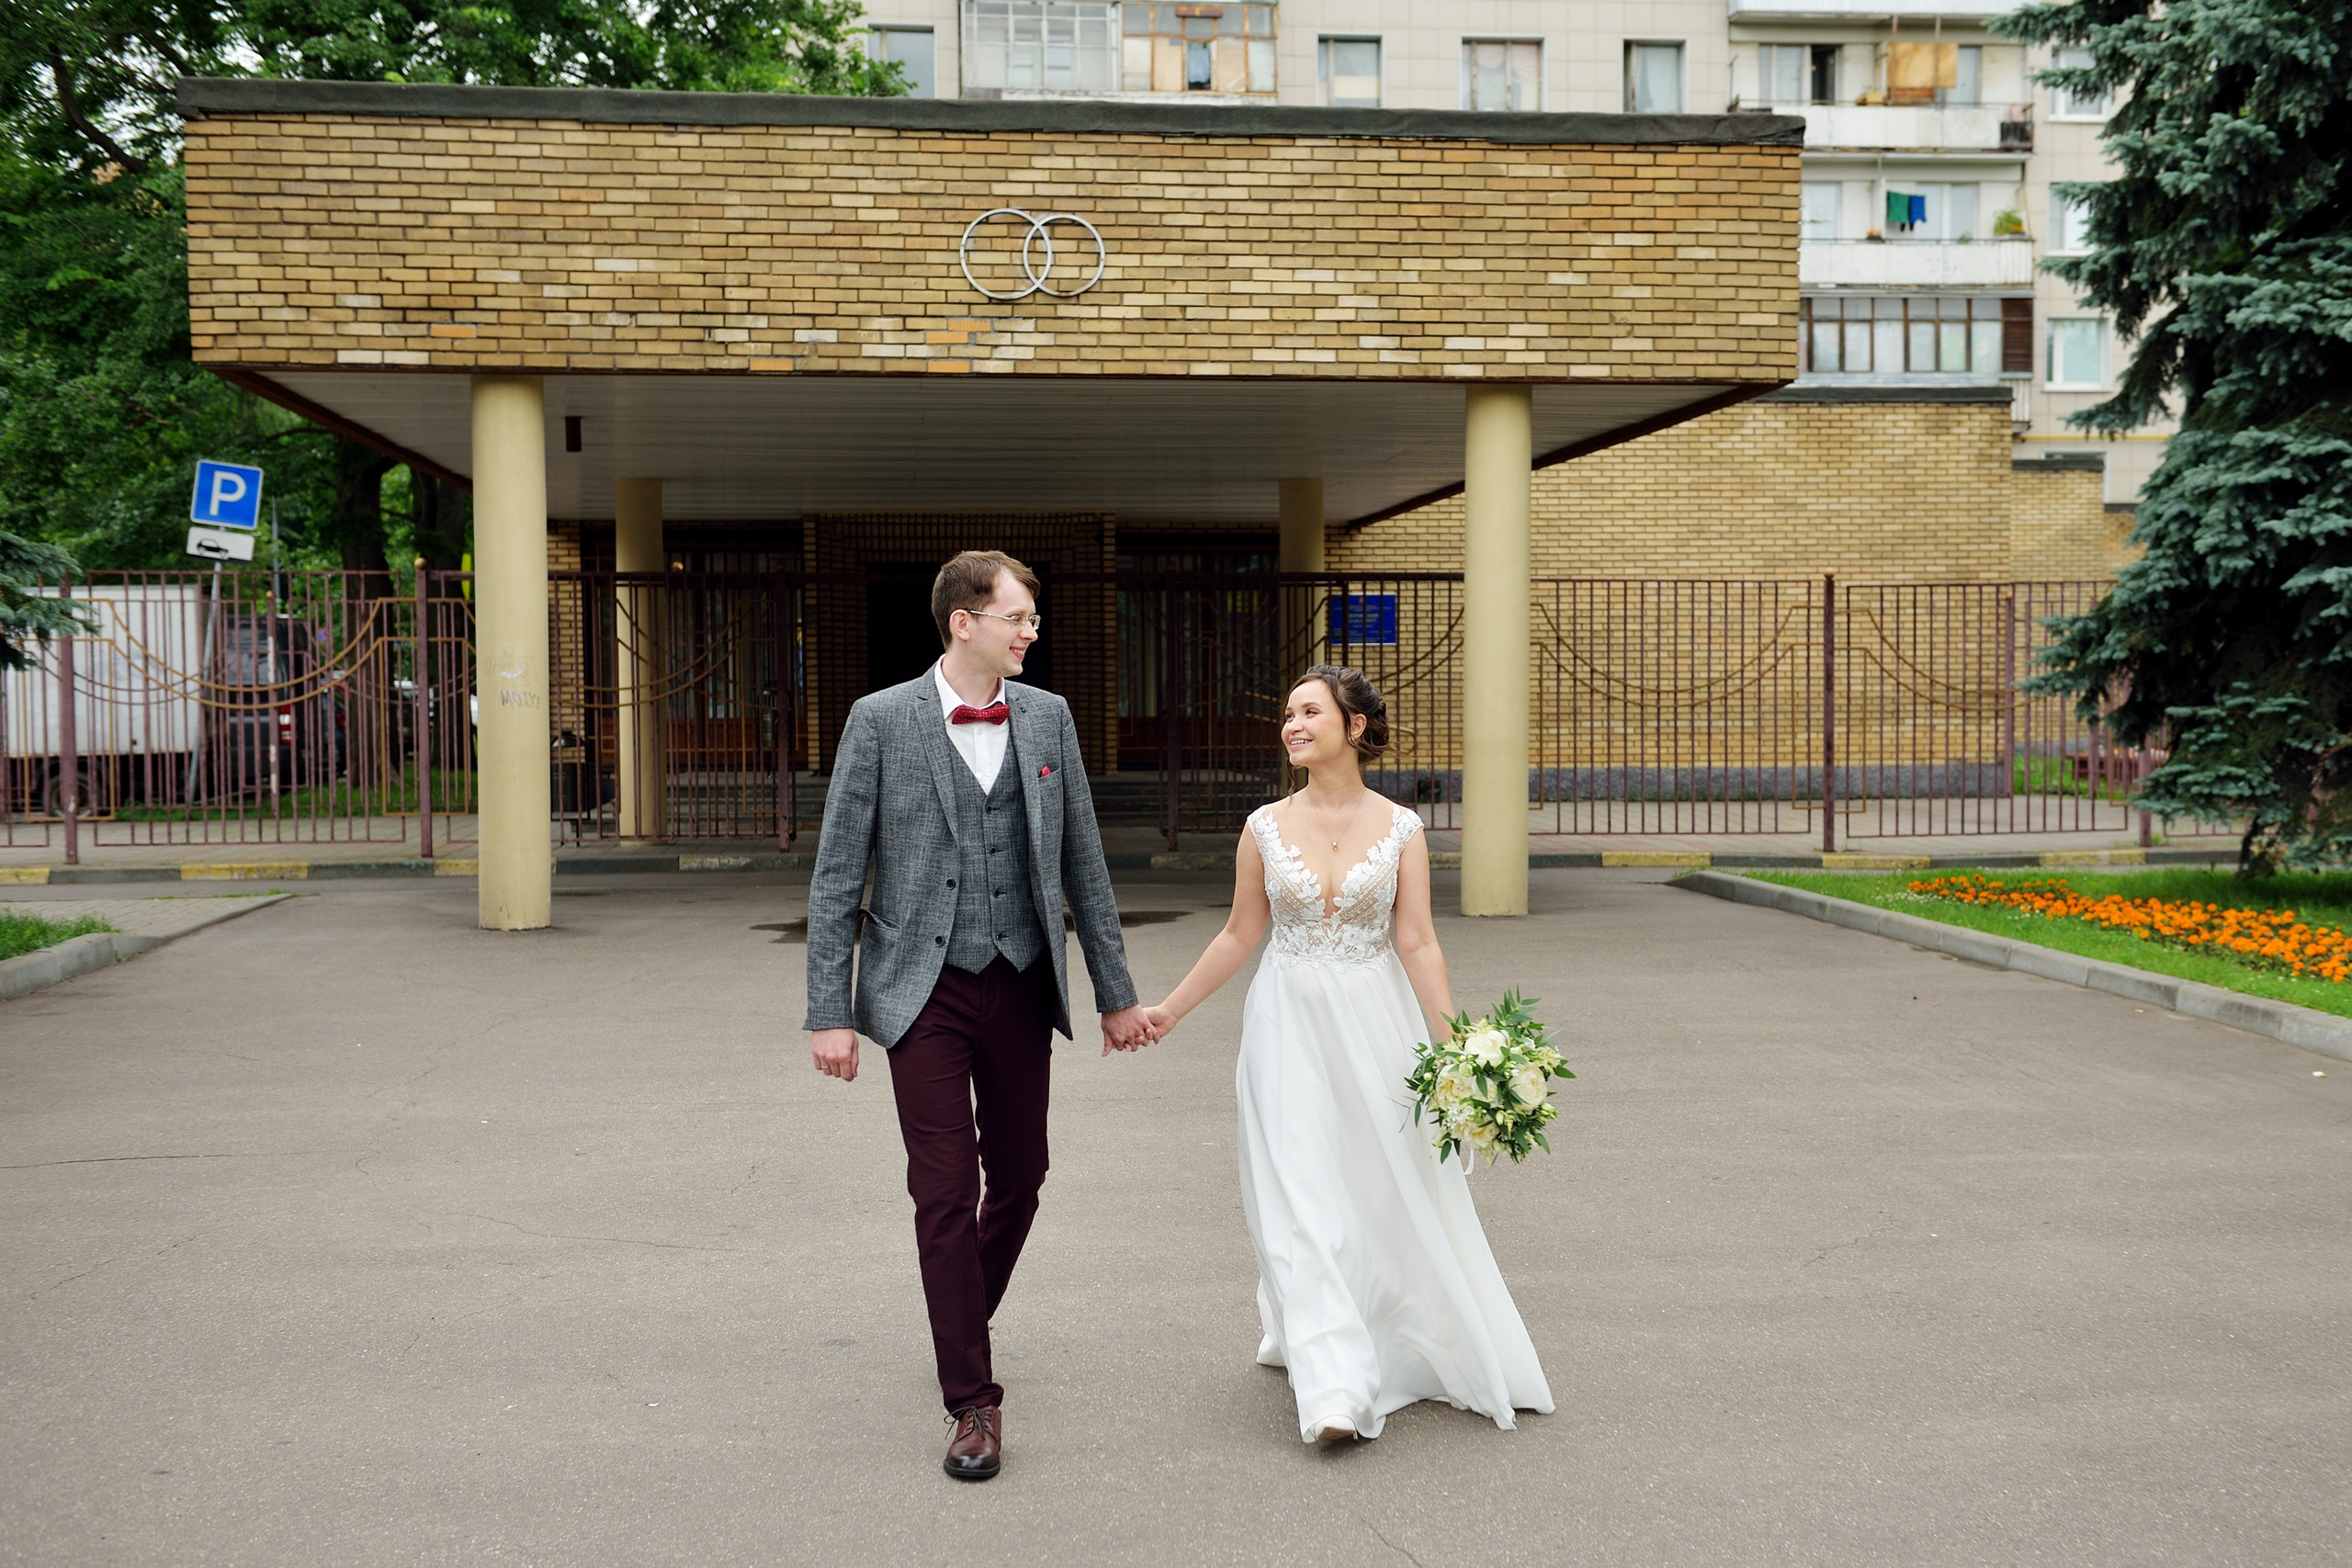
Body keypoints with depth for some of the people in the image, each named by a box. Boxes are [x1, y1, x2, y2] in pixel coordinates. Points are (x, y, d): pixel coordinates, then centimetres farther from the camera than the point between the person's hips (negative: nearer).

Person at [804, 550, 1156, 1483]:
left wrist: (1116, 992, 9)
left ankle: (964, 1320, 42)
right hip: (926, 990, -4)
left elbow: (1083, 863, 8)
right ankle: (972, 1400, 10)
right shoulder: (881, 721, -6)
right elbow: (836, 877, -5)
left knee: (1018, 1178, 14)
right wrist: (828, 1013, -9)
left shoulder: (1048, 717, 4)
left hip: (1022, 986, 4)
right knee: (944, 1194, -3)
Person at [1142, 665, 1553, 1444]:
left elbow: (1418, 942, -6)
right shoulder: (1266, 828, 1)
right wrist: (1168, 1011, 9)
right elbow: (1239, 935, 8)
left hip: (1375, 1025, 0)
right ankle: (1334, 1387, -5)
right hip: (1290, 1028, 0)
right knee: (1301, 1202, -7)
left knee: (1393, 1194, 7)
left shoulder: (1400, 829, -2)